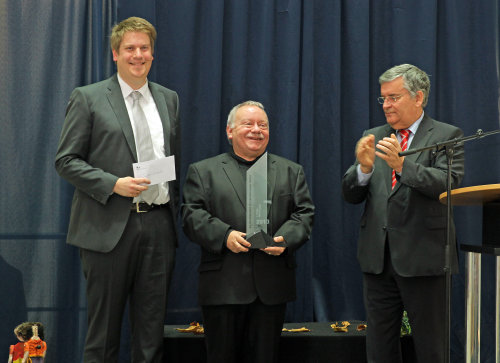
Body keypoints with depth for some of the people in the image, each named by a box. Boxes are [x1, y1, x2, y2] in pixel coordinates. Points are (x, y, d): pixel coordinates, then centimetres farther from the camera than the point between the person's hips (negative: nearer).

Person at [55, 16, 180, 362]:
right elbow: (66, 160, -4)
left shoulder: (169, 99, 14)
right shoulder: (88, 98, 0)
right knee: (104, 326, 5)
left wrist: (176, 213, 12)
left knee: (152, 328, 9)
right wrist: (113, 184, -16)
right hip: (110, 226, -4)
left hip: (159, 226, 4)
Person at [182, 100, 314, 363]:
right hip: (222, 286, -2)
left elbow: (304, 213, 8)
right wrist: (225, 235, -17)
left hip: (272, 287, 2)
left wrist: (285, 239, -12)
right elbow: (192, 215, 0)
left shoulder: (291, 171, 17)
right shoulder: (203, 171, 10)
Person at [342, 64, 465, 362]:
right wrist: (364, 167, -13)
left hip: (423, 259, -4)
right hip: (378, 259, 5)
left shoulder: (447, 136, -1)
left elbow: (449, 183, -18)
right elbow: (350, 195, 7)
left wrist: (402, 164, -28)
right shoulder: (373, 138, 12)